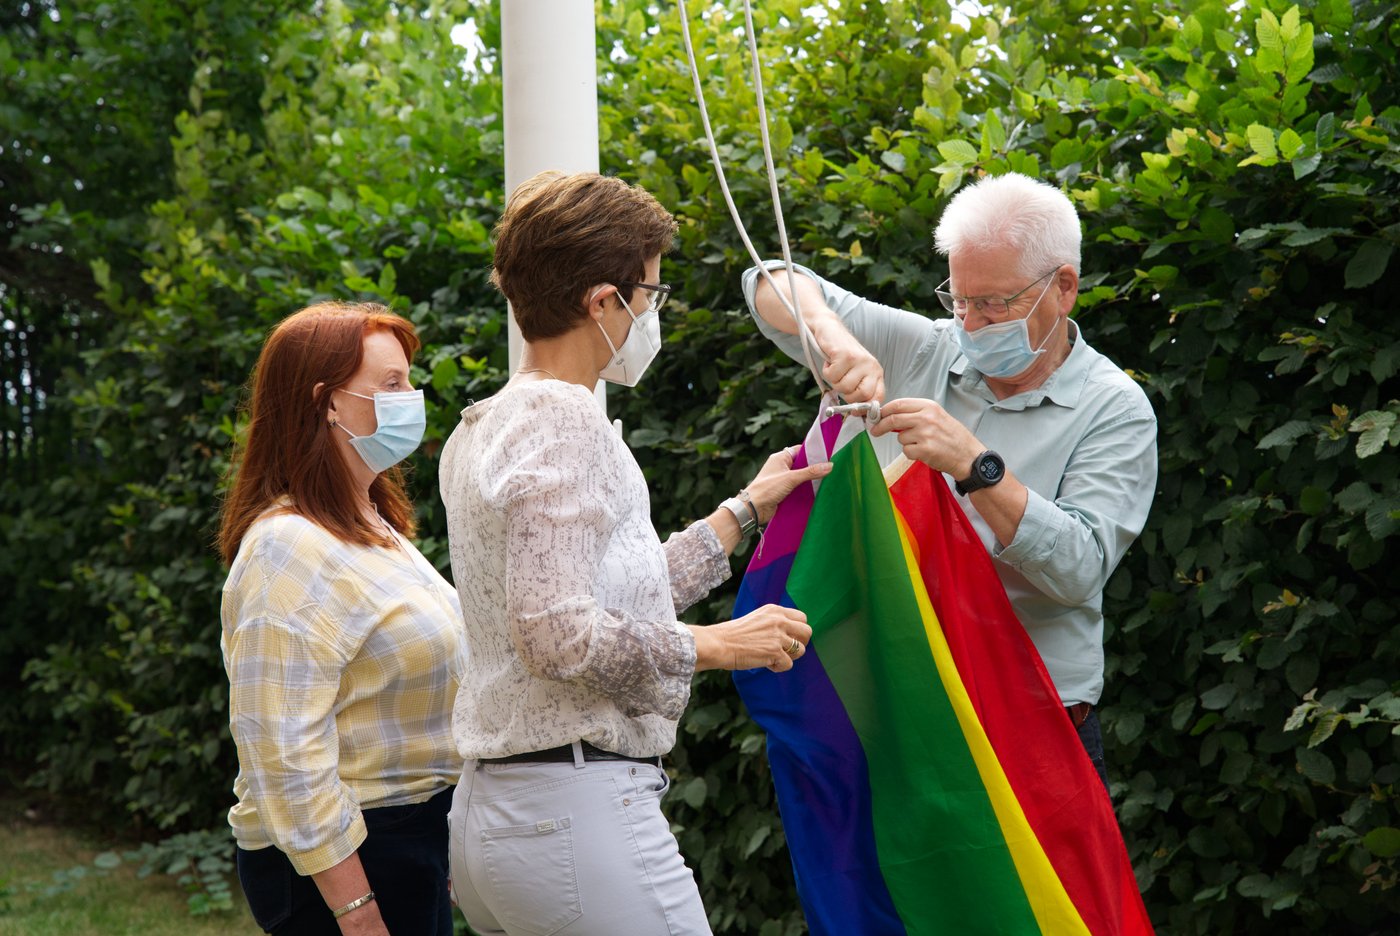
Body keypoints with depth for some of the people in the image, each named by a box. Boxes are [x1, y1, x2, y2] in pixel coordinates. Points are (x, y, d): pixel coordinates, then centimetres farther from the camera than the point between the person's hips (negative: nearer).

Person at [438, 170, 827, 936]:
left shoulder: (484, 428, 17)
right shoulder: (564, 421, -13)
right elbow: (558, 634, -22)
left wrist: (747, 508, 28)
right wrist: (716, 645, -10)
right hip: (579, 810, -10)